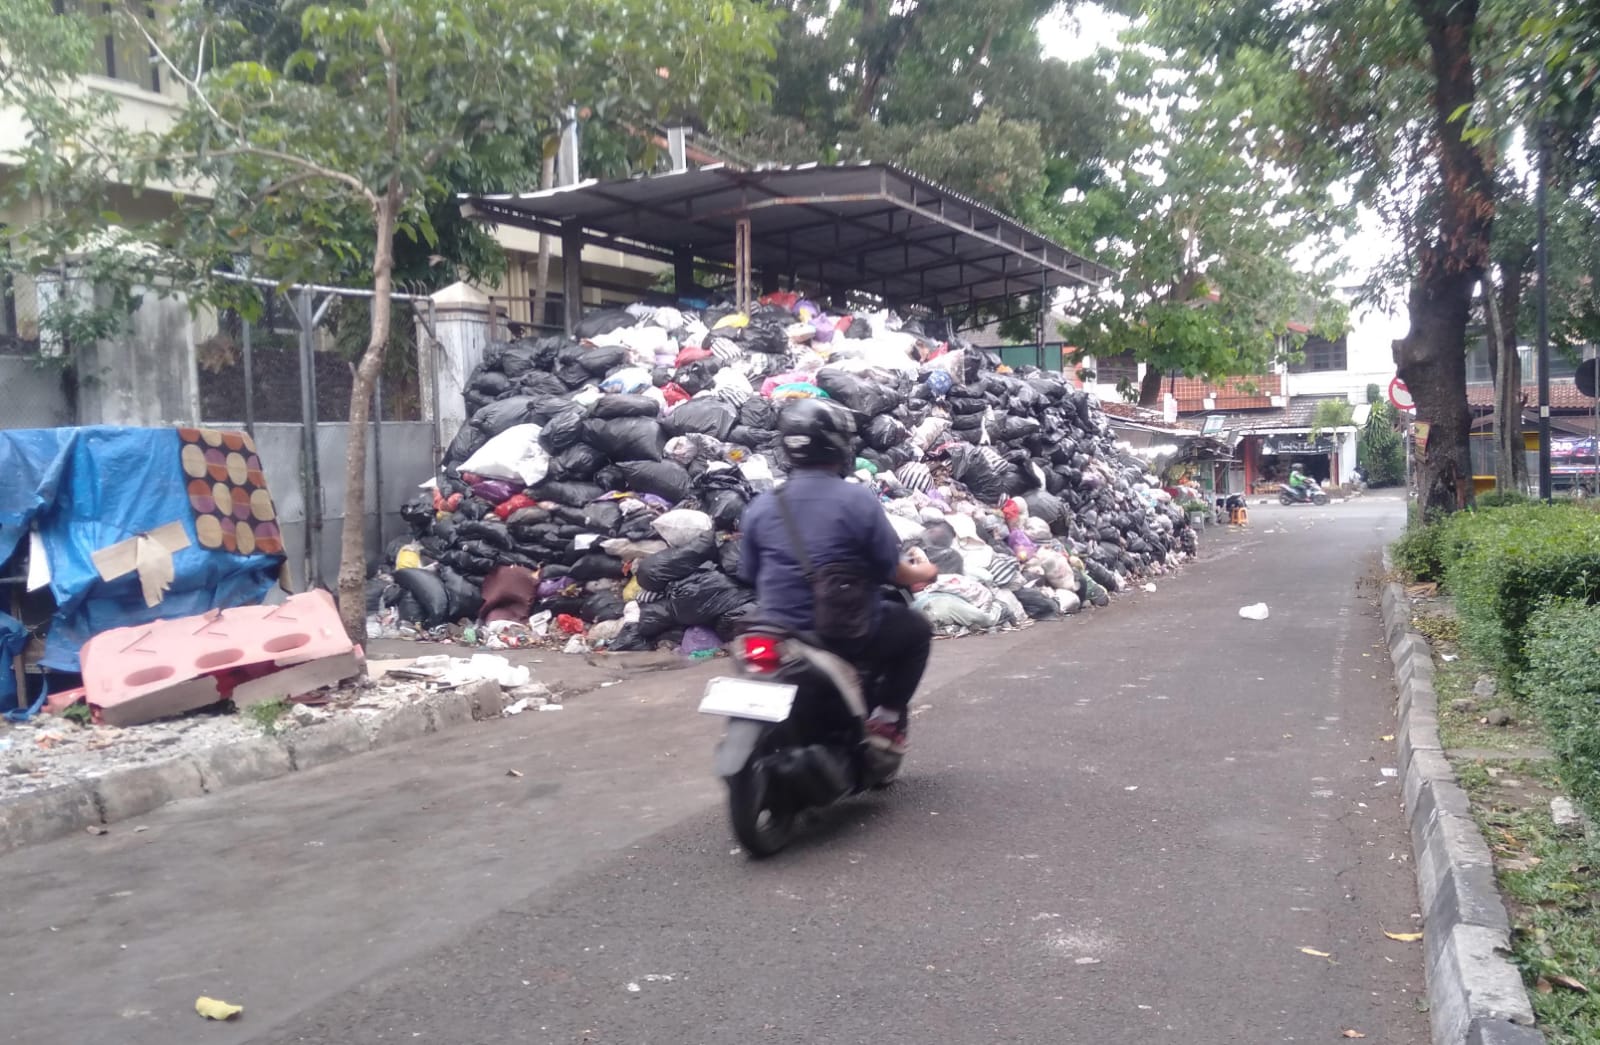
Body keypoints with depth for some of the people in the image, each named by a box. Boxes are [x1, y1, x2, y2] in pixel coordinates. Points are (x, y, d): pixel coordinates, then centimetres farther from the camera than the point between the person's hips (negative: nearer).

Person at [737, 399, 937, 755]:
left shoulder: (760, 506, -1)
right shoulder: (859, 499, -13)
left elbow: (751, 576, 8)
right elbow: (891, 571, -7)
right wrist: (922, 573, 15)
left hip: (781, 636, 5)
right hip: (849, 634, -4)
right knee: (917, 629, 23)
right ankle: (887, 718, 13)